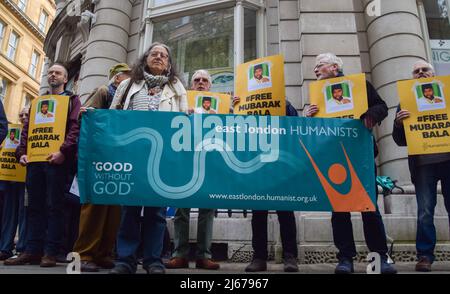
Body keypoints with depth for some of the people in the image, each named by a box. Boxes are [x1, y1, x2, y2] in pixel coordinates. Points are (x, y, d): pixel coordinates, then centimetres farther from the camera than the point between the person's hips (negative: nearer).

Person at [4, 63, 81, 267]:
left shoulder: (72, 100, 8)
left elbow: (75, 128, -6)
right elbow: (27, 128, 18)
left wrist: (63, 151, -19)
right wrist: (21, 152, 3)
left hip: (56, 159, -5)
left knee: (54, 206, -4)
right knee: (34, 205, 5)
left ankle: (50, 252, -1)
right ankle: (32, 251, 9)